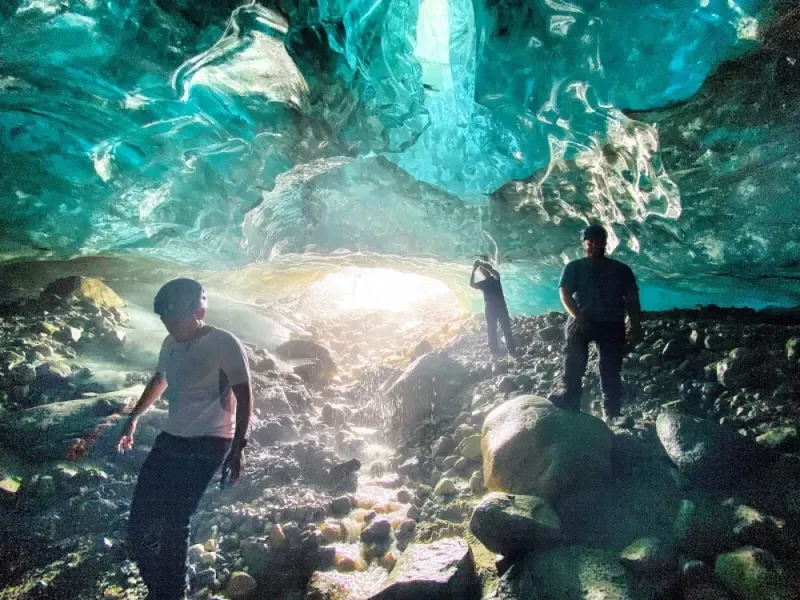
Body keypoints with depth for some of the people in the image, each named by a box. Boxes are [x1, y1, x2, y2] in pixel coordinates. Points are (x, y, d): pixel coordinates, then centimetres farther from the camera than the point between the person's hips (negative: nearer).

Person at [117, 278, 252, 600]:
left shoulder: (224, 344, -13)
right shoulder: (171, 343, 9)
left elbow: (244, 398, -12)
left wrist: (237, 449, -16)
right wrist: (134, 418, 33)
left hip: (207, 445, -7)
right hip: (170, 440, 8)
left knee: (173, 523, -13)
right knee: (140, 523, 4)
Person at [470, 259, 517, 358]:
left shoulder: (495, 279, 8)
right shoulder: (482, 283, 13)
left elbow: (496, 273, -16)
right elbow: (471, 284, -5)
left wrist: (483, 264, -18)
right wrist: (473, 271, -13)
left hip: (501, 306, -3)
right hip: (490, 308, 3)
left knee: (506, 329, -5)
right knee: (492, 330, 2)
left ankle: (512, 351, -6)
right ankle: (494, 352, 7)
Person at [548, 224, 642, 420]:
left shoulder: (621, 269, 15)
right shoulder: (574, 267, 10)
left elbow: (632, 299, 9)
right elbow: (565, 293, -4)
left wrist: (636, 327, -5)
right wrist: (577, 316, -22)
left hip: (611, 324, 1)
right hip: (581, 322, -1)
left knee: (611, 371, 0)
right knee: (574, 366, -13)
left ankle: (612, 415, 5)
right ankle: (570, 404, -13)